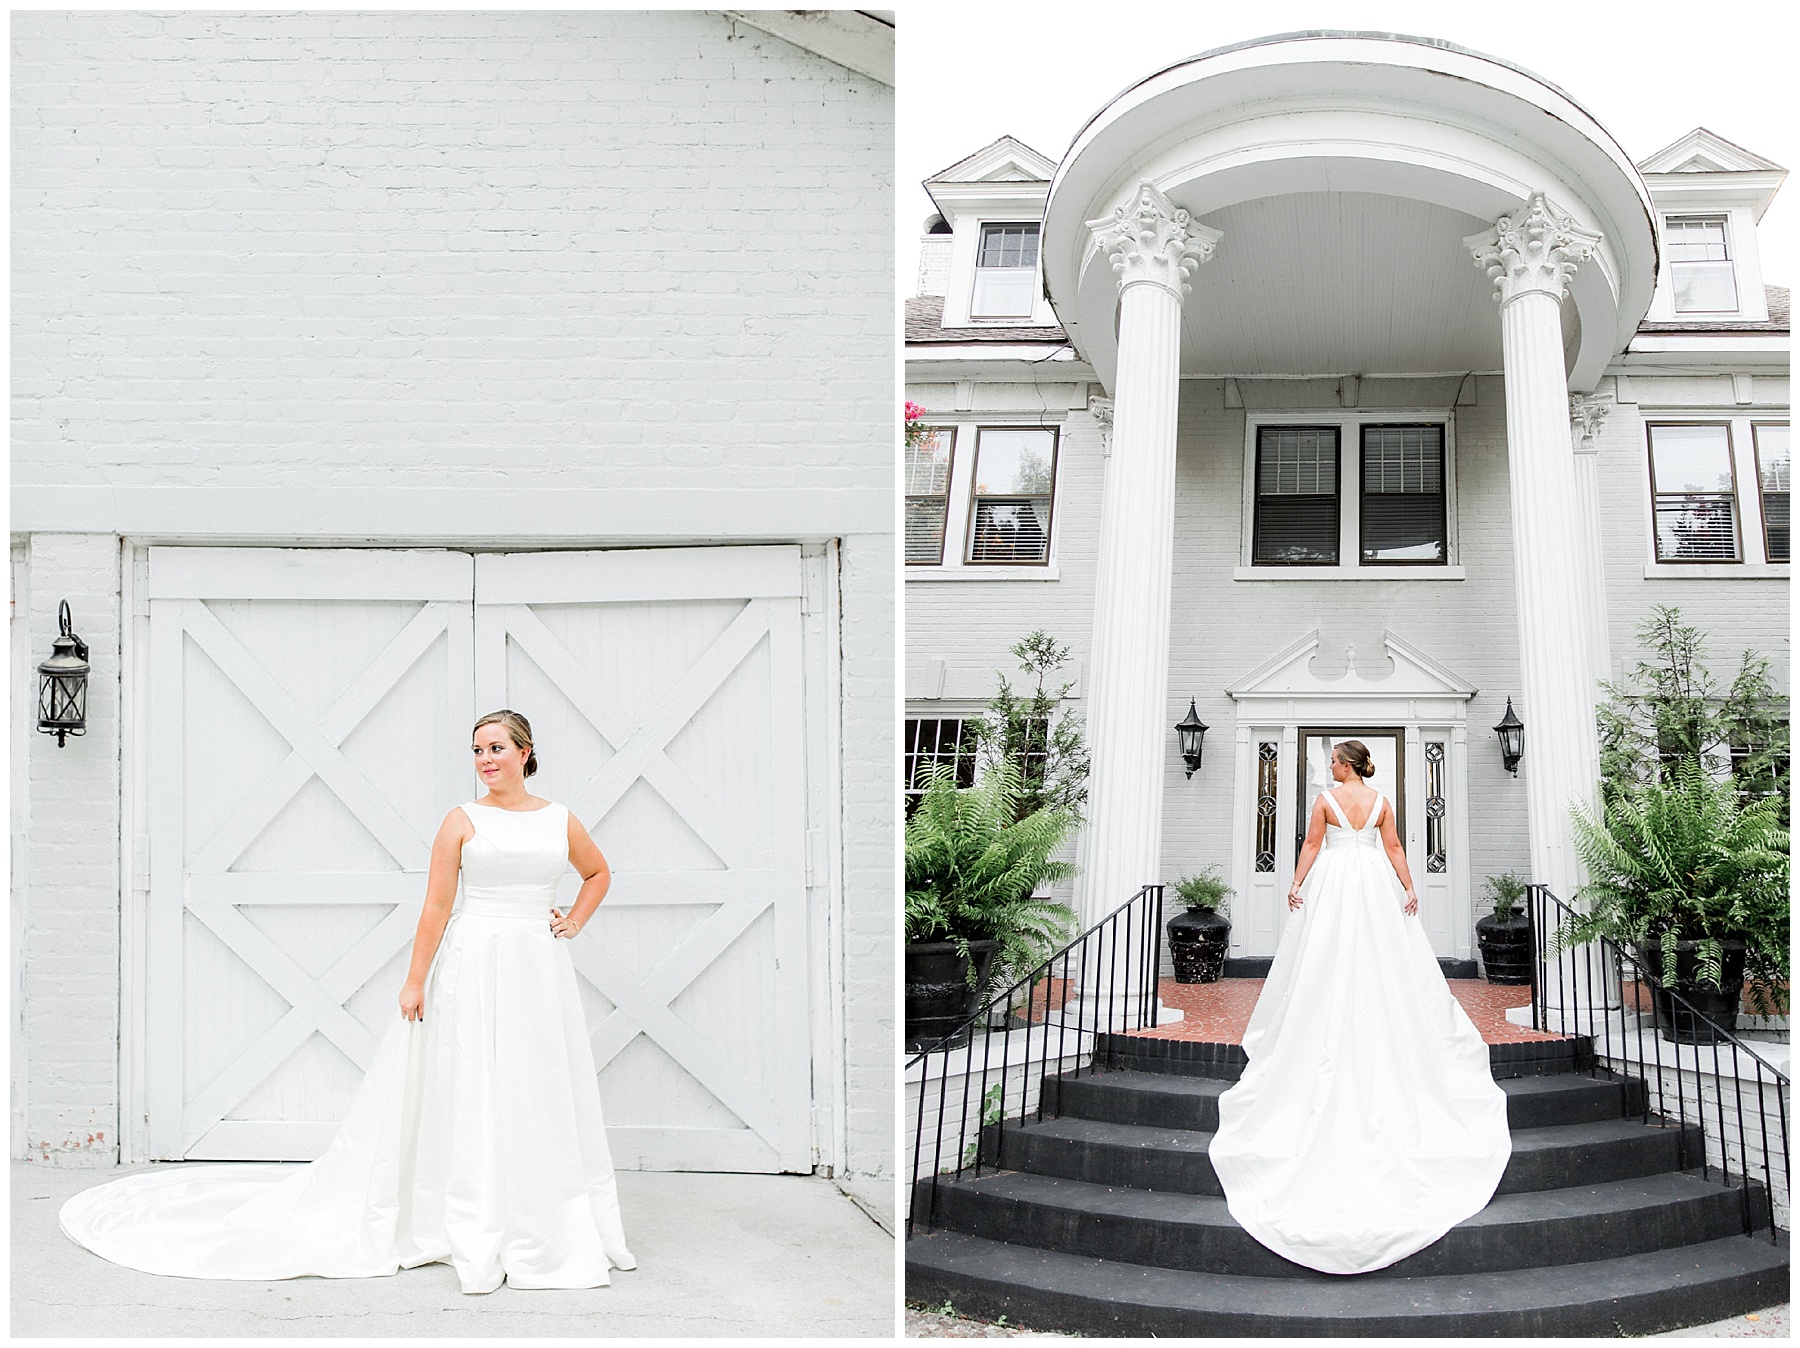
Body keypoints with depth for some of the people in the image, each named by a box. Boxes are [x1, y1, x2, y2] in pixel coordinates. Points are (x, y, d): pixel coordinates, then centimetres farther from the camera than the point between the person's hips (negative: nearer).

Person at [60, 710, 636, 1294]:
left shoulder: (561, 821, 6)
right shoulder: (462, 821, 0)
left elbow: (599, 873, 24)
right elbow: (437, 906, -2)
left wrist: (574, 923, 11)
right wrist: (415, 980, -4)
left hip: (541, 970, 3)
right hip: (473, 966, -2)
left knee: (540, 1102, 7)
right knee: (467, 1097, 1)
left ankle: (546, 1235, 20)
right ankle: (475, 1242, 12)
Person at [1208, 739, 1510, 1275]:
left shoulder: (1325, 798, -4)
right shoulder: (1381, 801, 5)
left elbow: (1312, 844, -4)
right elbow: (1394, 848, 3)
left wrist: (1297, 884, 1)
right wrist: (1408, 889, 5)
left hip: (1333, 881, -3)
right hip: (1376, 886, 3)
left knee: (1328, 963, 0)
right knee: (1383, 961, 6)